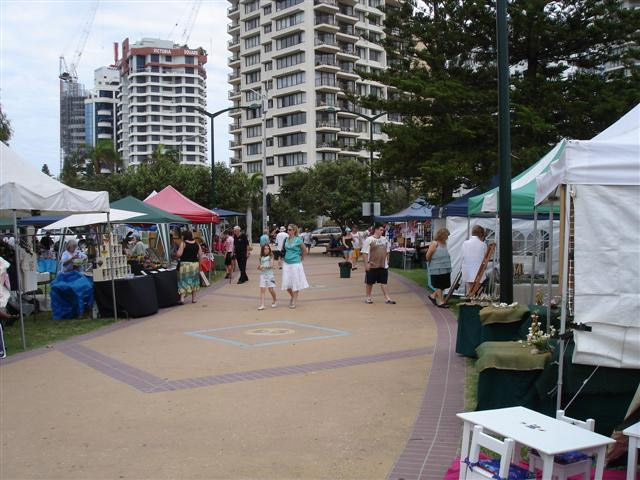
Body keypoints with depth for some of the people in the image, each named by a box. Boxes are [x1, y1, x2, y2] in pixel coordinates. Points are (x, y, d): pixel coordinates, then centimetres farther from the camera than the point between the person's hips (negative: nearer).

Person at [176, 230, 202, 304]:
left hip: (185, 264, -4)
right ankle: (193, 298, 19)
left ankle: (182, 298, -10)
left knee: (184, 281, -1)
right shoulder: (196, 243, 4)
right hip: (195, 264, 4)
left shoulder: (183, 243, -9)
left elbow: (179, 254, -13)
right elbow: (200, 254, 6)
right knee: (193, 281, 14)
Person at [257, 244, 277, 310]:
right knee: (262, 289, -6)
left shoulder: (270, 256, -1)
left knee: (271, 289, -1)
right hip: (262, 274, 3)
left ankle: (275, 300, 26)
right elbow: (259, 266, 13)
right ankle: (262, 305, -8)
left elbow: (271, 265, -11)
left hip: (269, 274, -3)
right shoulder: (261, 257, 9)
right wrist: (259, 267, -9)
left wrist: (263, 266, -16)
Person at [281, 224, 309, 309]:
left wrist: (301, 259, 8)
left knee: (295, 283, 1)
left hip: (295, 264, -5)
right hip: (287, 263, 5)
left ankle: (294, 302, 10)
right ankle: (292, 296, 30)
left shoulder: (298, 240, -8)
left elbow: (304, 250, 1)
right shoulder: (286, 239, 6)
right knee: (286, 283, 5)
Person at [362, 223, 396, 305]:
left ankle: (387, 298, 7)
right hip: (372, 266, -5)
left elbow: (387, 252, 18)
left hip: (383, 265, 5)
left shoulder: (384, 239, 9)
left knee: (384, 282, 5)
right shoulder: (369, 240, -10)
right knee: (369, 282, 7)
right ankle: (367, 297, 20)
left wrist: (387, 261, 14)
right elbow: (365, 253, -11)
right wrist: (366, 263, -16)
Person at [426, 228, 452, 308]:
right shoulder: (434, 243, -13)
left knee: (443, 285, 11)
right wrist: (430, 262, 3)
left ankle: (433, 296, 28)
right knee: (439, 285, 1)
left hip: (445, 269, 7)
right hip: (437, 269, -7)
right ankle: (441, 301, 8)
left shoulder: (444, 243, 10)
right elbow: (428, 255, -12)